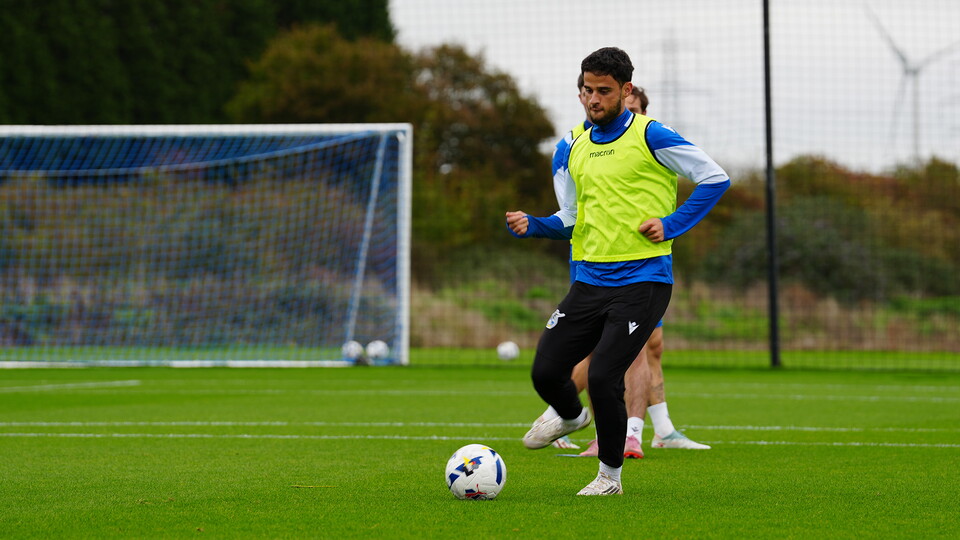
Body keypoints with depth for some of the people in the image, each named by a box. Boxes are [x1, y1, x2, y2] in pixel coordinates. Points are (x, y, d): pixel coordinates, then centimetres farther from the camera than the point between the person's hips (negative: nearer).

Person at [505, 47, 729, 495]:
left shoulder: (649, 136, -5)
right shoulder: (576, 147, 13)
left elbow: (715, 177, -4)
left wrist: (672, 224, -10)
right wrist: (532, 225, 2)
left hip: (643, 280, -6)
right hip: (590, 280, 6)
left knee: (603, 377, -16)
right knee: (546, 372, 0)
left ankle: (610, 475, 6)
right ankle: (570, 417, 37)